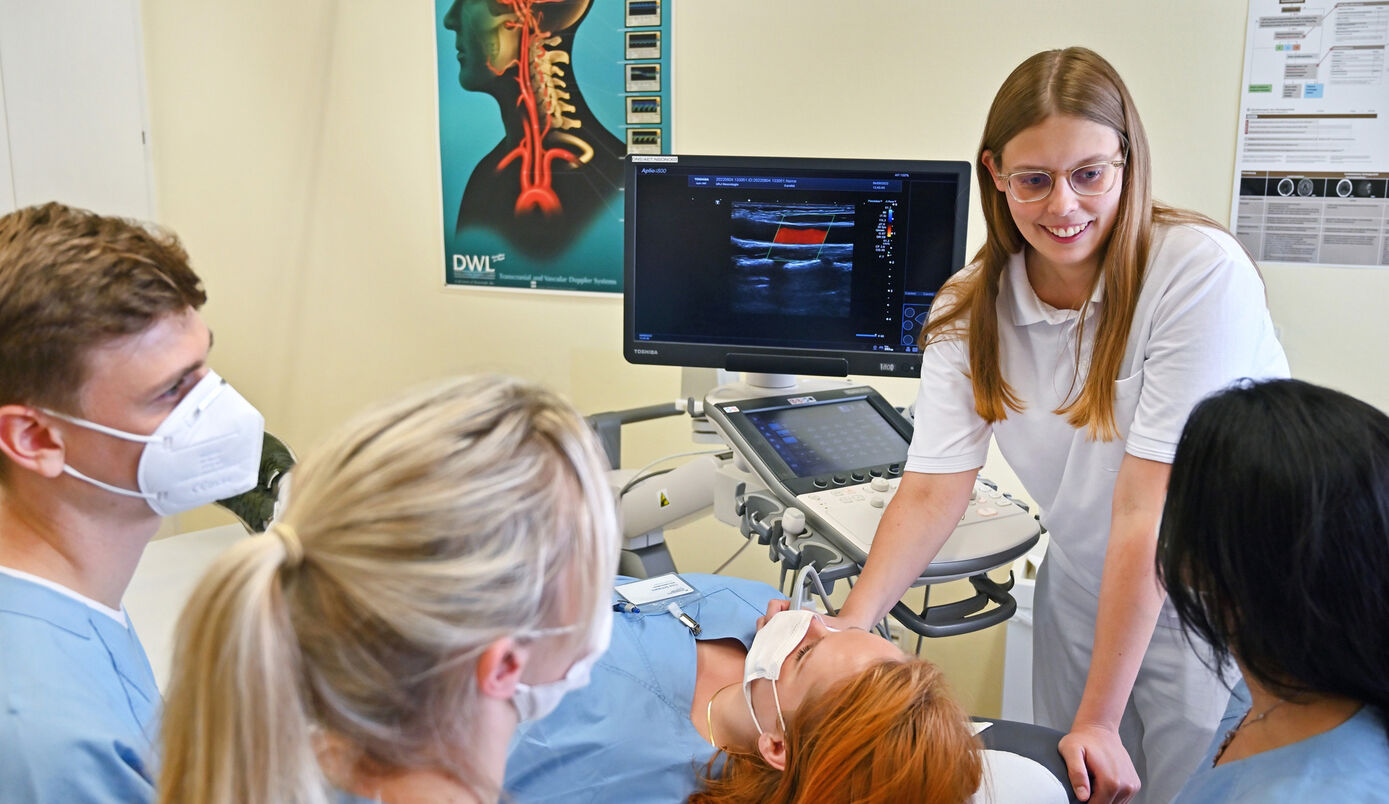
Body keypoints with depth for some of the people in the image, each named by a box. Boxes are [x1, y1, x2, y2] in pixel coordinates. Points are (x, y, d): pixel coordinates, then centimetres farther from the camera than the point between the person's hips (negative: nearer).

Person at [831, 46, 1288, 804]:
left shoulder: (1202, 272, -23)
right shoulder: (969, 310, -7)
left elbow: (1148, 507, -26)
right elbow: (932, 489, -14)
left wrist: (1098, 718, -25)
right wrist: (851, 625, -29)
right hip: (1084, 595, 4)